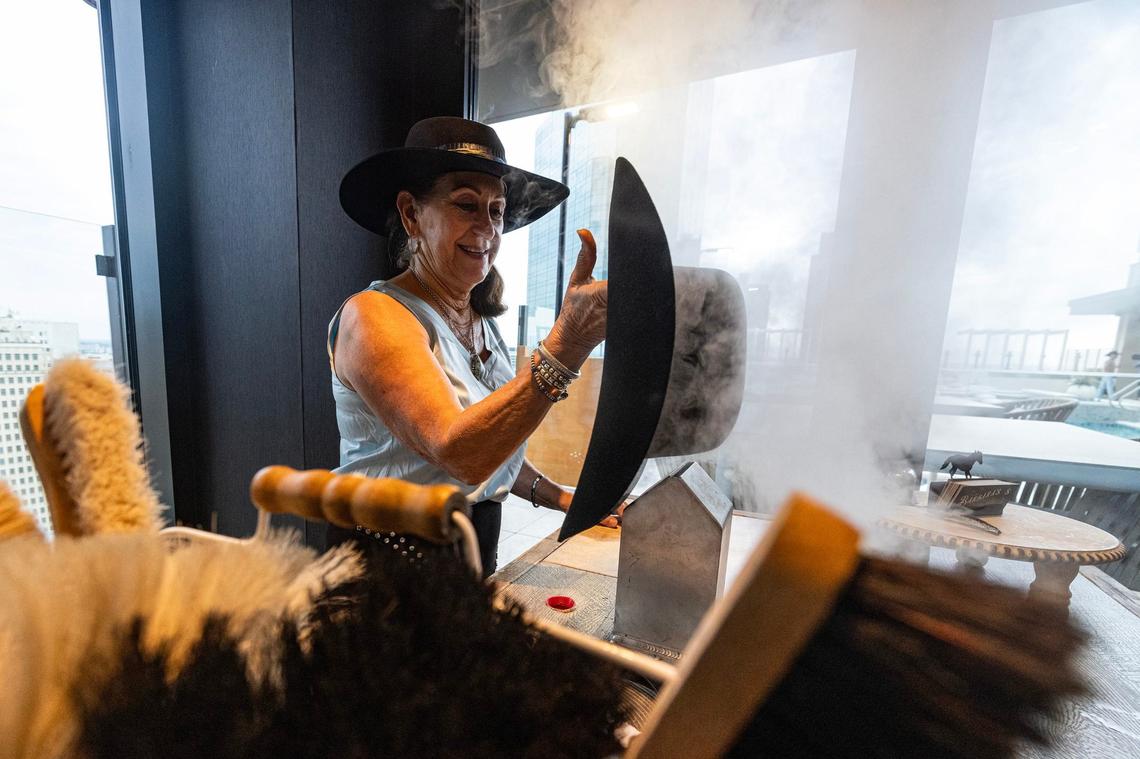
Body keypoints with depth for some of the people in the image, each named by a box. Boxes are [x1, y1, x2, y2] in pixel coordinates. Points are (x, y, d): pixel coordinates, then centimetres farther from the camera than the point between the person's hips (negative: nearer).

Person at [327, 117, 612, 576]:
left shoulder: (483, 323, 3)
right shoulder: (373, 316, -19)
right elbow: (459, 453, -33)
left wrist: (559, 498, 0)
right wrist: (563, 348, -43)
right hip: (390, 562, -6)